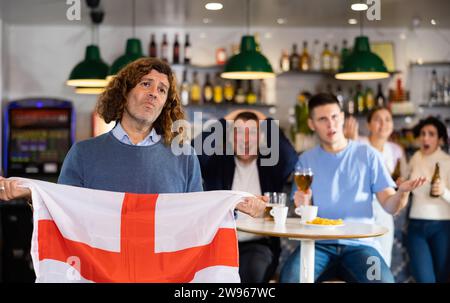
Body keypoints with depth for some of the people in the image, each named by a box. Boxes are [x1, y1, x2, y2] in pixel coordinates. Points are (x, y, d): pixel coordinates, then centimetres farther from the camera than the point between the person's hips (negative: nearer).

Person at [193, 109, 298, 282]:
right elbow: (196, 151, -9)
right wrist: (224, 122, 1)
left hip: (258, 244, 0)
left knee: (253, 270, -32)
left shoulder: (269, 165, 9)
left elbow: (290, 158, -12)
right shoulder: (218, 162, 11)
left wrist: (267, 122, 0)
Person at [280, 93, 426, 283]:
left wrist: (402, 192, -20)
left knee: (383, 280, -30)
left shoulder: (368, 155, 6)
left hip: (359, 244, 0)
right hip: (319, 244, 1)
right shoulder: (306, 160, 9)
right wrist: (303, 205, -16)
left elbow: (389, 206, 3)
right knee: (289, 278, -29)